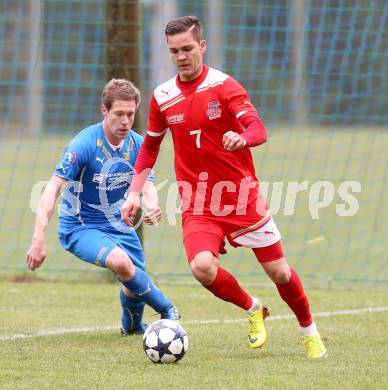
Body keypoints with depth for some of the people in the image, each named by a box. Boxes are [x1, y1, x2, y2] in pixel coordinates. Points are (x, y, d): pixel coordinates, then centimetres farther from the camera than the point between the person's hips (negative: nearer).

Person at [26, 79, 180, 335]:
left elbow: (147, 186, -5)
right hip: (80, 228, -6)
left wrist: (153, 207, -31)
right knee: (121, 261, -32)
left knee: (135, 284, 11)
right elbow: (53, 189, -27)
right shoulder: (84, 144, -24)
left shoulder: (138, 145, -5)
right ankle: (167, 309, -12)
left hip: (118, 225, 6)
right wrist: (39, 238, -37)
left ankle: (132, 324, 46)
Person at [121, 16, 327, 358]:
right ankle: (253, 309, 5)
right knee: (202, 266, -24)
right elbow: (150, 146, 17)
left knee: (279, 272, 3)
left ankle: (310, 332, 32)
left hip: (243, 196, -1)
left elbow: (259, 130, -22)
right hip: (198, 205, 1)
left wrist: (241, 138, -45)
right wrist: (135, 193, 10)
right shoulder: (162, 97, 2)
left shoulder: (224, 86, -9)